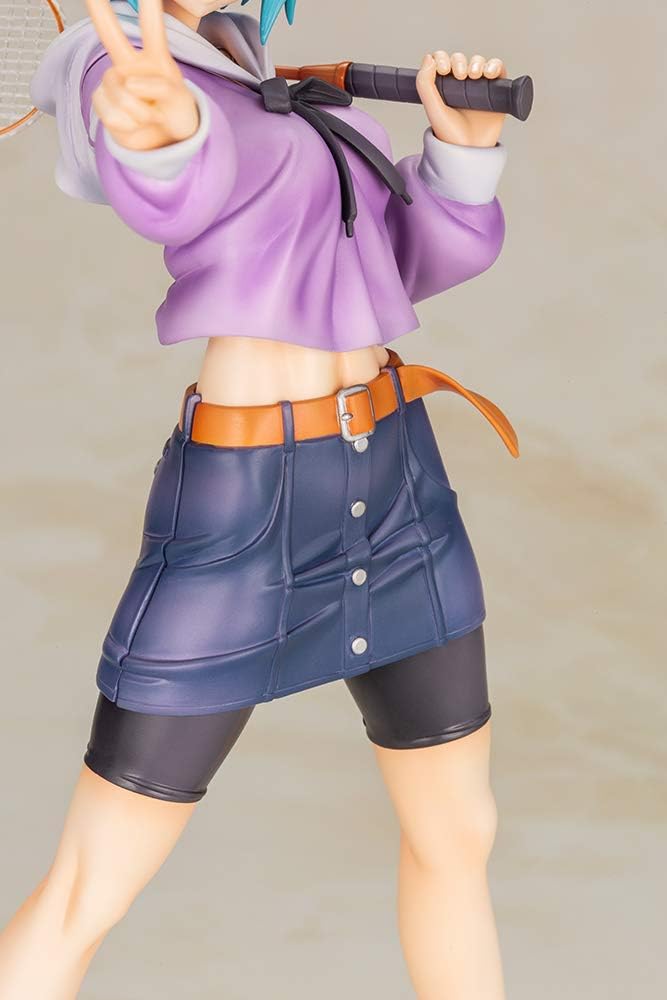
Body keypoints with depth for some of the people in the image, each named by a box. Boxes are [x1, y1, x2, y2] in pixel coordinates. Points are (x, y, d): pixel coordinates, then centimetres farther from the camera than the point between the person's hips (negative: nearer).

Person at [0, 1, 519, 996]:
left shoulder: (303, 100, 16)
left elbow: (422, 259, 10)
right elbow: (186, 177, -32)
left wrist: (465, 144, -9)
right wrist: (161, 127, -56)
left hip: (399, 480, 7)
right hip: (238, 511, -7)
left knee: (459, 834, 15)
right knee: (84, 902, 0)